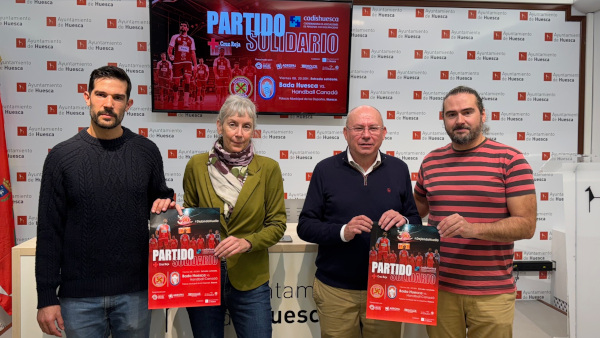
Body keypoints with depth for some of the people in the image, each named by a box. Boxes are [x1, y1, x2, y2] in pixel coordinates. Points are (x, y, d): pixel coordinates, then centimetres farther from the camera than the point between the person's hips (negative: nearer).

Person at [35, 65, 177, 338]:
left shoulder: (146, 151, -1)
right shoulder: (62, 156, -3)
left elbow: (160, 199, 13)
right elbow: (49, 231, -2)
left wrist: (165, 205, -11)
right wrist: (47, 297, -3)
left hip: (136, 291, 1)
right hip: (79, 295, 0)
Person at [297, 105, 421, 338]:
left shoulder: (399, 169, 4)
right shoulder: (325, 170, -2)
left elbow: (416, 220, 9)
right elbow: (305, 226, -4)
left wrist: (404, 221, -15)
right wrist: (342, 232, -21)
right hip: (335, 290, -1)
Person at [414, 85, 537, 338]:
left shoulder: (510, 160, -5)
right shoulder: (431, 162, 7)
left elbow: (526, 225, -10)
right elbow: (418, 209, 21)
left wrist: (473, 228, -24)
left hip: (492, 293, -3)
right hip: (439, 287, 3)